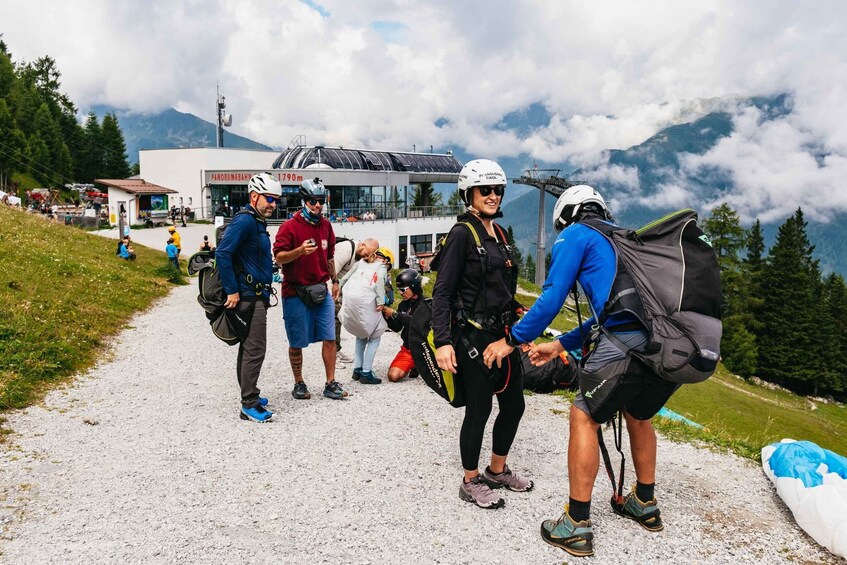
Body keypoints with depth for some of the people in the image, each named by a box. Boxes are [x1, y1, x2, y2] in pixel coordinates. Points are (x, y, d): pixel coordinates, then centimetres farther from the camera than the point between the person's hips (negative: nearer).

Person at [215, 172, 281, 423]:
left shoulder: (258, 223, 15)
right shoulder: (244, 221, -16)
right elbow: (222, 253, -24)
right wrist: (232, 290, -22)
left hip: (256, 297, 10)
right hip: (249, 297, -10)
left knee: (249, 348, 18)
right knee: (255, 349, -8)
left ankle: (249, 395, 29)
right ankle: (249, 406, -3)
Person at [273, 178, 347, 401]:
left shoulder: (326, 225, 10)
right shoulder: (290, 226, -9)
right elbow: (279, 257, -14)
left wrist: (334, 281, 23)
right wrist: (299, 251, -30)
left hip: (321, 291, 5)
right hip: (295, 292, -5)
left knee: (329, 338, 2)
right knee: (297, 343, 5)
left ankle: (331, 384, 10)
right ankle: (299, 384, 20)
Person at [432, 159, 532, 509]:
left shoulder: (499, 234, 12)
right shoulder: (463, 233, -12)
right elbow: (442, 291, -16)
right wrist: (442, 341, -23)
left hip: (503, 333, 8)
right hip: (474, 336, -8)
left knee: (514, 405, 14)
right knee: (479, 409, 2)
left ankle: (497, 470, 34)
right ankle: (471, 483, 20)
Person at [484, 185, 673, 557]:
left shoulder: (575, 234, 11)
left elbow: (552, 298, 1)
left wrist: (512, 340, 12)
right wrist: (560, 345, 37)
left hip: (629, 341, -8)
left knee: (584, 417, 8)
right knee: (638, 416, 29)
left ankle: (576, 526, 12)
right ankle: (645, 505, 43)